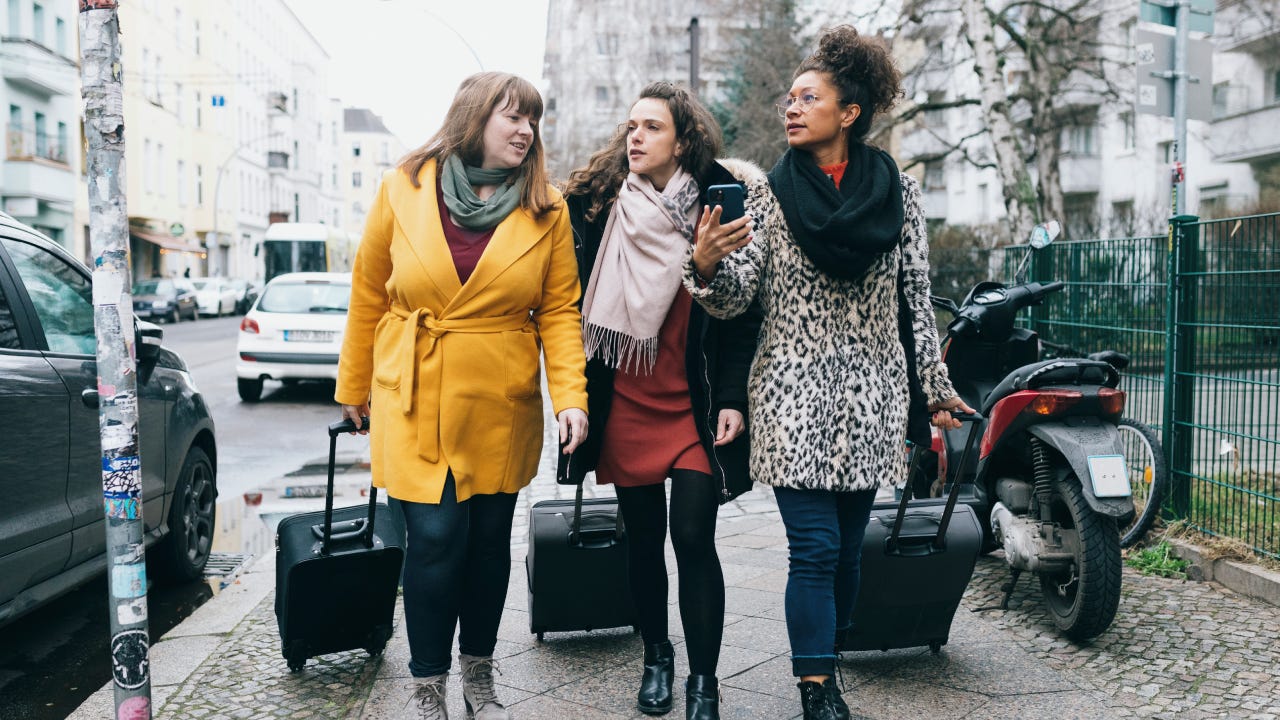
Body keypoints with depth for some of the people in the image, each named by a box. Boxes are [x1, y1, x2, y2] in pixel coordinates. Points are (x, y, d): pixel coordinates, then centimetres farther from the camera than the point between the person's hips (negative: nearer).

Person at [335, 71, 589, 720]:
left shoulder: (546, 208, 1)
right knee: (435, 538, -5)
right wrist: (354, 386, 11)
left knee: (489, 538, 10)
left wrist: (570, 395, -11)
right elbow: (368, 293, 7)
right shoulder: (404, 189, 0)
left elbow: (559, 309, 0)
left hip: (502, 406, 2)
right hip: (414, 401, -1)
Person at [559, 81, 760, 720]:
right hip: (625, 403, 2)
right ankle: (656, 658, 31)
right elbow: (578, 302, 6)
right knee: (642, 537, 12)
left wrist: (733, 399, -8)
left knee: (693, 538, -4)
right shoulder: (601, 206, 3)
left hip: (694, 405, -2)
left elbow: (742, 314, -3)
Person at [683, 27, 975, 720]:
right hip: (794, 392, -1)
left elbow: (915, 298, 8)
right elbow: (736, 297, -3)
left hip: (870, 395, 2)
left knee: (847, 545, 9)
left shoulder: (898, 191, 5)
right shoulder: (768, 192, 3)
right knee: (815, 546, -6)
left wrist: (934, 387, 9)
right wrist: (705, 264, -25)